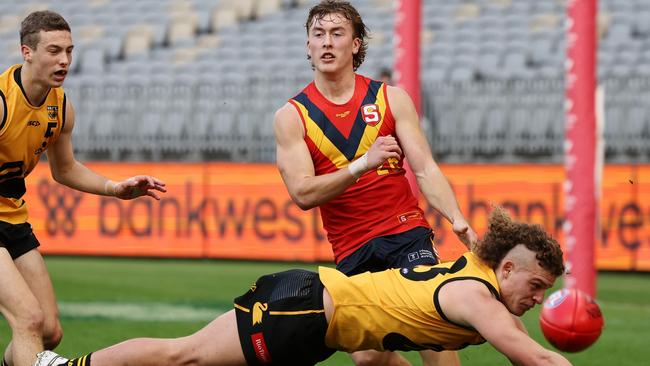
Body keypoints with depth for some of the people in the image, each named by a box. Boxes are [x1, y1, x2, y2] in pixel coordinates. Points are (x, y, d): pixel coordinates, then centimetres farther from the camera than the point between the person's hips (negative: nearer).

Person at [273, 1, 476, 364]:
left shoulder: (391, 98, 4)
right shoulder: (292, 116, 1)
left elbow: (425, 169, -1)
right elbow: (303, 194, -10)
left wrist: (457, 219, -19)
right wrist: (363, 164, -23)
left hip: (405, 230, -1)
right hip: (352, 249, 1)